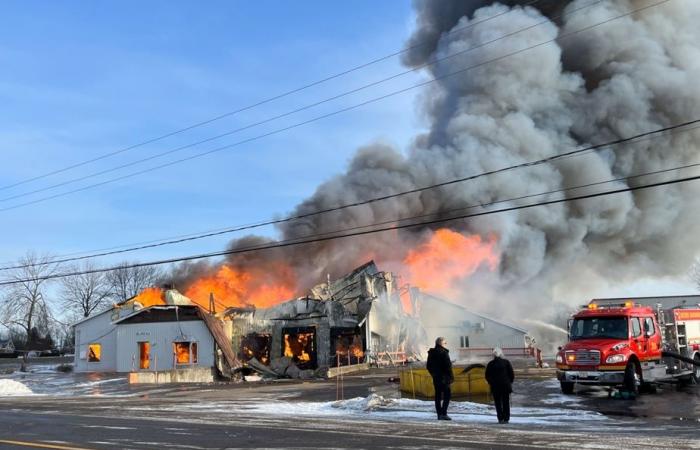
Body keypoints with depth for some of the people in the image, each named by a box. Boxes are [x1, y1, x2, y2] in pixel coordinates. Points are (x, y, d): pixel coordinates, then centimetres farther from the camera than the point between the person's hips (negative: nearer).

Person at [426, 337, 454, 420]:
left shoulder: (431, 353, 11)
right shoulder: (443, 352, -13)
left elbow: (428, 366, 17)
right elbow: (448, 366, -16)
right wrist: (451, 376, -9)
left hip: (436, 378, 8)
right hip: (444, 377, -8)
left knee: (438, 395, 10)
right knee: (447, 394, -2)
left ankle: (439, 414, 11)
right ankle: (443, 413, -9)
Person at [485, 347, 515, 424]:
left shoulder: (490, 364, 0)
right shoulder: (506, 362, -1)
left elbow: (487, 376, 4)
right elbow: (512, 374, 0)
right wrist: (510, 382, 13)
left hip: (495, 386, 0)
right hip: (506, 385, 0)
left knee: (498, 403, 6)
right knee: (506, 402, 8)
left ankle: (500, 419, -1)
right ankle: (506, 419, 6)